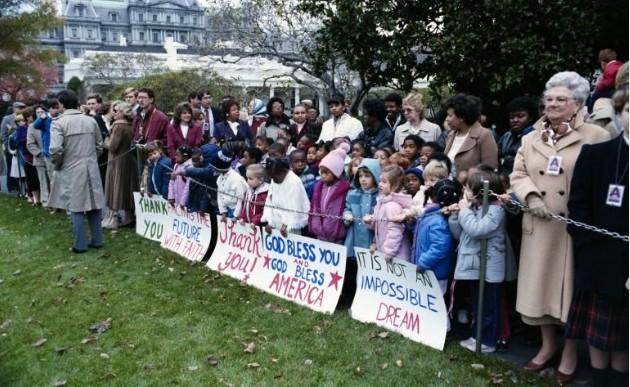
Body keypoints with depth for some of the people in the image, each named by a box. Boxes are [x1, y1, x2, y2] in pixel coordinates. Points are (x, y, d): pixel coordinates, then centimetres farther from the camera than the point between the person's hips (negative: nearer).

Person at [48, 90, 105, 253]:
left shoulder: (59, 122, -10)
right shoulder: (90, 120, 5)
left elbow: (56, 150, -17)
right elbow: (99, 145, 10)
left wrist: (57, 165, 0)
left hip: (71, 170, -4)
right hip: (91, 169, 4)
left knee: (76, 207, 3)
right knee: (93, 204, 11)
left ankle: (80, 245, 7)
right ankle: (97, 240, 18)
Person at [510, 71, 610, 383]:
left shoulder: (596, 137, -3)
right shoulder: (531, 139, 11)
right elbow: (518, 175, 8)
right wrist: (531, 197, -10)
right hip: (539, 226, 4)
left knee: (572, 286, 5)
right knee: (539, 283, 11)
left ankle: (570, 351, 25)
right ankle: (548, 344, 30)